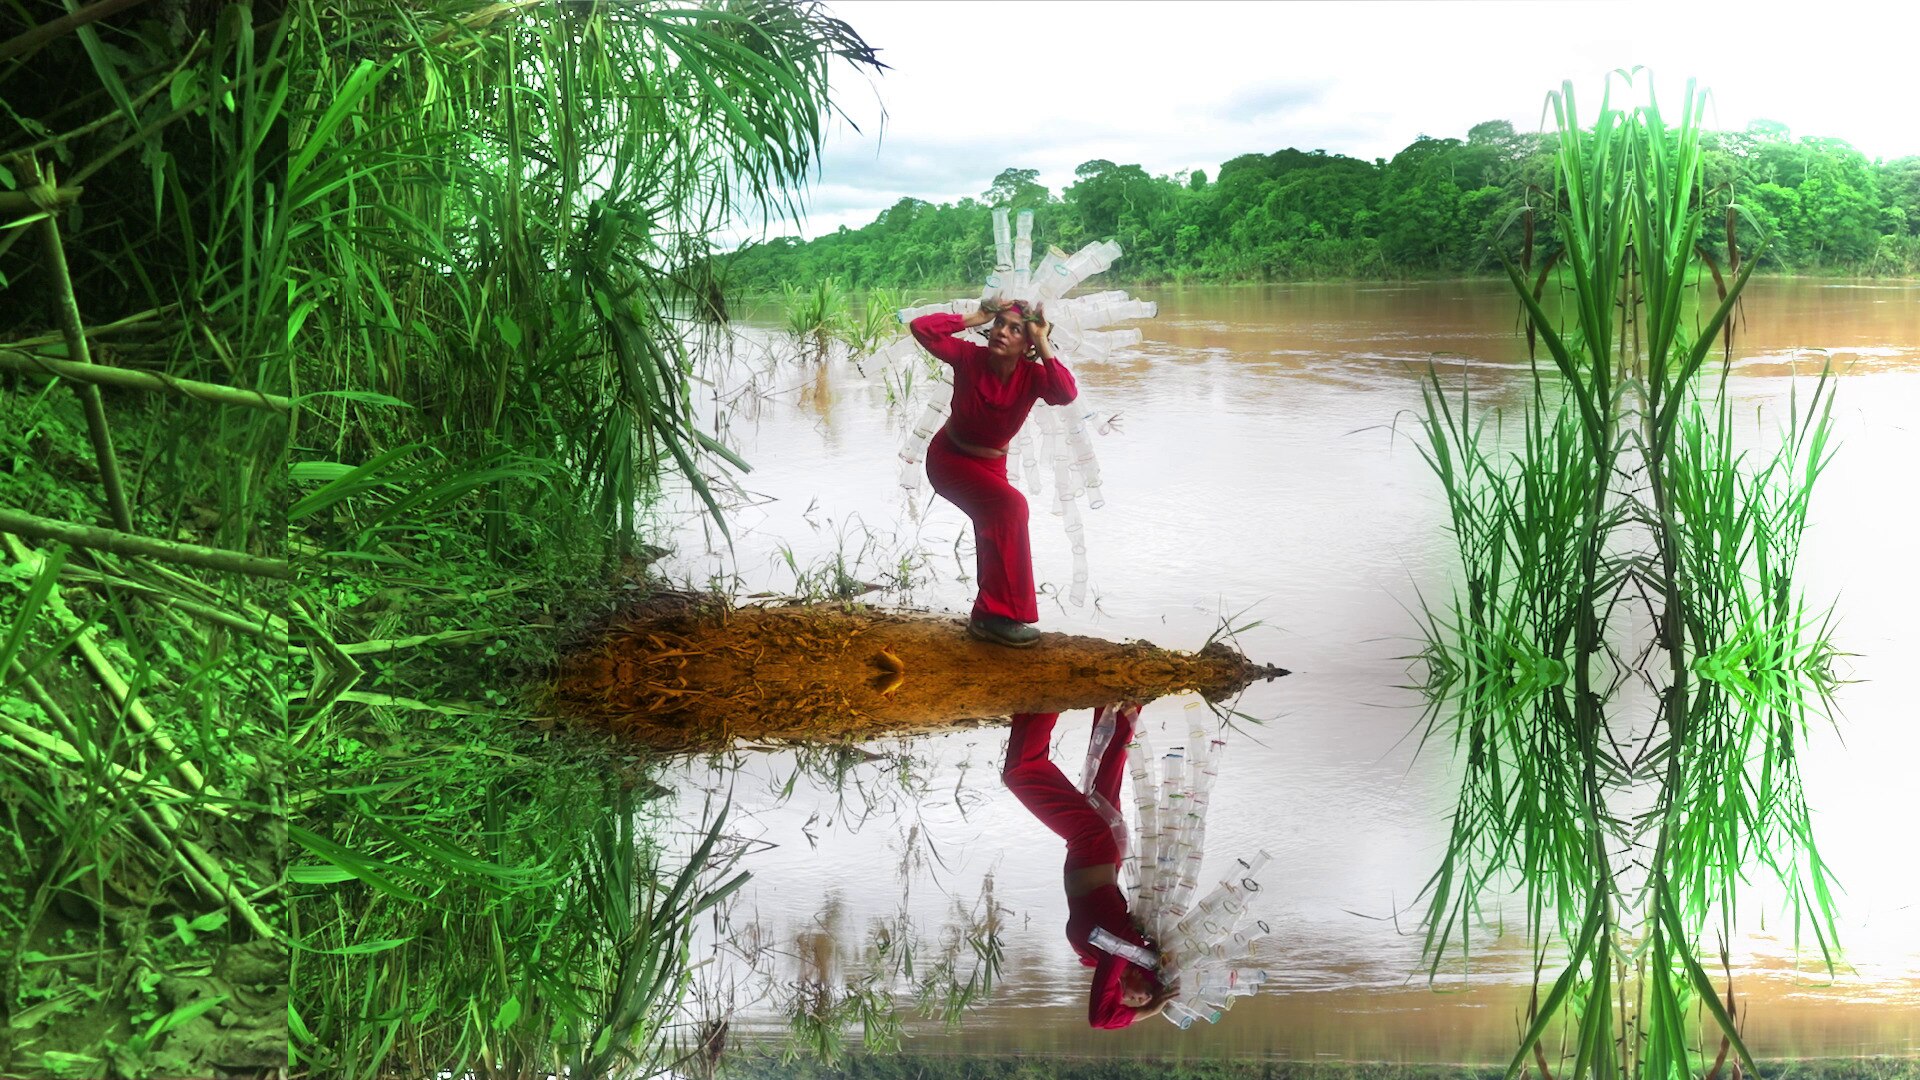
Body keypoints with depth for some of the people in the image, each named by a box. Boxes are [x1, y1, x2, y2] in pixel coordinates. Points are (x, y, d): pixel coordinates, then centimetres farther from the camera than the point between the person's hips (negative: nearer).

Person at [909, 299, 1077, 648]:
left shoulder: (1033, 376, -19)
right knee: (1011, 506, -25)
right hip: (949, 459, -5)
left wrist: (1044, 346, -35)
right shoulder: (969, 358, -23)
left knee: (996, 529, 16)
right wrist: (976, 318, -29)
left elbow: (1067, 394, -40)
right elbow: (922, 328, -34)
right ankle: (997, 614, -21)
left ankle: (986, 617, 39)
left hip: (991, 465, 5)